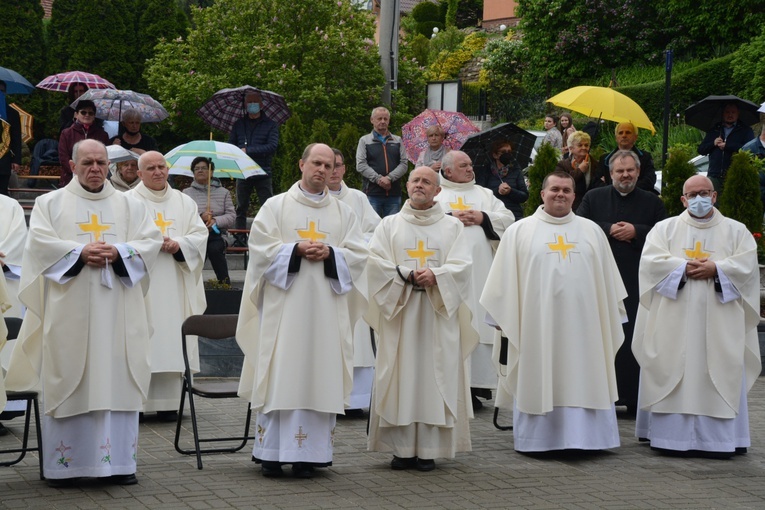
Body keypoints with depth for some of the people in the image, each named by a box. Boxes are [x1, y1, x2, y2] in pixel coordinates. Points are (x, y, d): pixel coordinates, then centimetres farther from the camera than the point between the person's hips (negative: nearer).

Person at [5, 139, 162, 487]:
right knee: (67, 383, -3)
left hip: (117, 312, 2)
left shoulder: (129, 206, 15)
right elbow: (39, 241, -4)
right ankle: (64, 465, 1)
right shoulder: (50, 203, 9)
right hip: (69, 311, -2)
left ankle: (118, 462, 3)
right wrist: (80, 253, -16)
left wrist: (118, 252, -12)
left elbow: (152, 241, 5)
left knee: (117, 379, -1)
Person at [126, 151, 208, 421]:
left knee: (171, 339, -1)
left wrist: (179, 245, -10)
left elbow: (200, 234, 8)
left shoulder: (184, 202, 15)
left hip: (174, 287, 3)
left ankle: (168, 403, 2)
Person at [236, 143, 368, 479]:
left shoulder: (343, 213, 14)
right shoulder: (276, 206, 7)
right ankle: (272, 453, 0)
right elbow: (261, 249, -2)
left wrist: (329, 253, -10)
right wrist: (295, 250, -15)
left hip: (326, 309, 2)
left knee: (320, 376, -1)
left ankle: (307, 454, 3)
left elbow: (357, 256, 8)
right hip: (284, 307, -2)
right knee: (279, 375, -5)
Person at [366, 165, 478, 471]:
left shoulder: (452, 226, 11)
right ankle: (402, 449, 1)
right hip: (400, 313, 0)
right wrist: (408, 276, -14)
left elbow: (461, 266, -1)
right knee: (400, 378, -3)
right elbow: (376, 262, -2)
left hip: (438, 314, 0)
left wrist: (435, 276, -18)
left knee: (435, 378, -3)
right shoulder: (389, 225, 11)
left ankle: (429, 449, 0)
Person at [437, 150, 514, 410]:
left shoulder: (484, 194, 20)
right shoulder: (434, 194, 10)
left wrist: (483, 218, -3)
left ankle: (478, 381, 1)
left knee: (479, 324, -2)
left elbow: (508, 218, 12)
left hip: (480, 270, 3)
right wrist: (450, 218, -9)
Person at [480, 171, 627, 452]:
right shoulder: (519, 231, 5)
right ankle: (538, 437, 5)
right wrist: (504, 320, -1)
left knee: (582, 383, 1)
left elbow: (607, 281, 14)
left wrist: (609, 320, 11)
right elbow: (504, 281, 4)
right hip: (536, 323, -2)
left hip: (581, 322, 2)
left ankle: (581, 434, 6)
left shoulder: (592, 231, 11)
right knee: (538, 384, 0)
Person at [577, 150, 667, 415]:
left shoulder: (652, 202, 10)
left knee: (635, 342, -1)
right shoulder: (594, 198, 11)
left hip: (638, 282, 0)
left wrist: (636, 231, -10)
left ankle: (635, 400, 4)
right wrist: (609, 230, -10)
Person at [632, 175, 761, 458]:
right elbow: (651, 260, -2)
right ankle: (671, 435, -2)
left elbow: (747, 264, 0)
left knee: (719, 376, -4)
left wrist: (715, 268, -13)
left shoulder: (736, 231, 12)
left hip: (719, 321, 0)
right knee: (672, 373, -4)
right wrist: (685, 267, -12)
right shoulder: (665, 228, 12)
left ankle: (716, 438, -2)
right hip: (674, 321, 0)